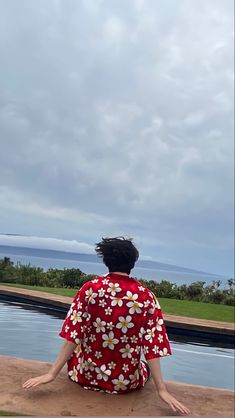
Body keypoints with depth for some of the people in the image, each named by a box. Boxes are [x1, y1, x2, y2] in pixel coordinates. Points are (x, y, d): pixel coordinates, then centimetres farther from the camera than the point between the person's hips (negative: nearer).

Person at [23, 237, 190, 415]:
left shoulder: (90, 288, -13)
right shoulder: (147, 297, -12)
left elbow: (72, 336, -13)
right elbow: (152, 346, -12)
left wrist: (52, 373, -7)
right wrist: (162, 390, -7)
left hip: (87, 375, -1)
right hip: (126, 382, 2)